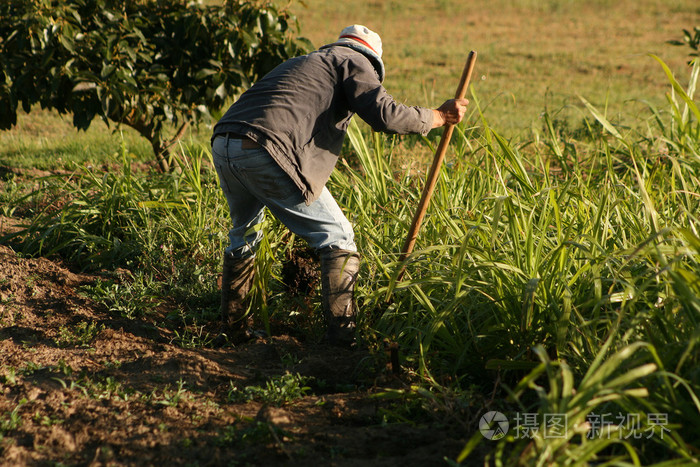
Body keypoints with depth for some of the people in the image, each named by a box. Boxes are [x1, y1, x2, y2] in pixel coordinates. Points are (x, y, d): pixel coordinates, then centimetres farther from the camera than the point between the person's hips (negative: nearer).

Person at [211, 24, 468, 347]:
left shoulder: (300, 63, 36)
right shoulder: (354, 61, 12)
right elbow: (385, 114, -4)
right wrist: (438, 117, 8)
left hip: (222, 144, 8)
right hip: (264, 151, -8)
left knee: (244, 234, 30)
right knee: (337, 237, 4)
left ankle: (232, 328, 36)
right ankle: (342, 334, -3)